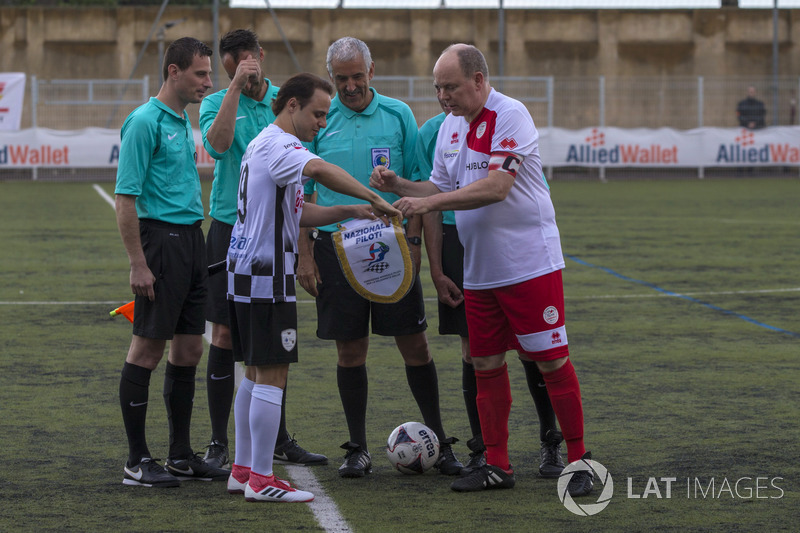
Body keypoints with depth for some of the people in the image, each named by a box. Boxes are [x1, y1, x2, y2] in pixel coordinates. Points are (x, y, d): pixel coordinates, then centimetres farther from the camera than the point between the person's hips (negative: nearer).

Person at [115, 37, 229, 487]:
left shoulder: (183, 123, 16)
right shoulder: (145, 122, -11)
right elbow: (126, 197, -15)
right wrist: (138, 264, -19)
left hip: (192, 240, 9)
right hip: (161, 236, -9)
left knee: (189, 349, 10)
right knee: (148, 348, -4)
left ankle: (182, 455, 17)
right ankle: (138, 461, 1)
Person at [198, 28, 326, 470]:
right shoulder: (216, 103, -1)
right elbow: (218, 144, -23)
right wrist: (236, 86, -22)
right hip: (231, 231, -3)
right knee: (225, 338, -3)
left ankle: (280, 441, 16)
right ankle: (218, 443, 4)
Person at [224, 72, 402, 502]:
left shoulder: (265, 145, 20)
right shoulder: (278, 144, -13)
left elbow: (296, 212, 21)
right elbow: (320, 170, -34)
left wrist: (349, 211, 9)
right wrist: (373, 198, -29)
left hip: (245, 273, 11)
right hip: (266, 275, -11)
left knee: (256, 374, 15)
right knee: (272, 376, -8)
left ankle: (242, 470, 20)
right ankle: (260, 480, -7)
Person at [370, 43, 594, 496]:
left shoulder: (511, 116, -14)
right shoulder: (450, 126, 10)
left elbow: (496, 188, -23)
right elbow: (440, 188, 17)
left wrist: (430, 202, -24)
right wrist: (399, 186, -1)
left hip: (529, 266, -7)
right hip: (479, 269, 7)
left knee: (551, 361, -3)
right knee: (486, 365, 7)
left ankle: (579, 461, 5)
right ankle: (497, 465, 15)